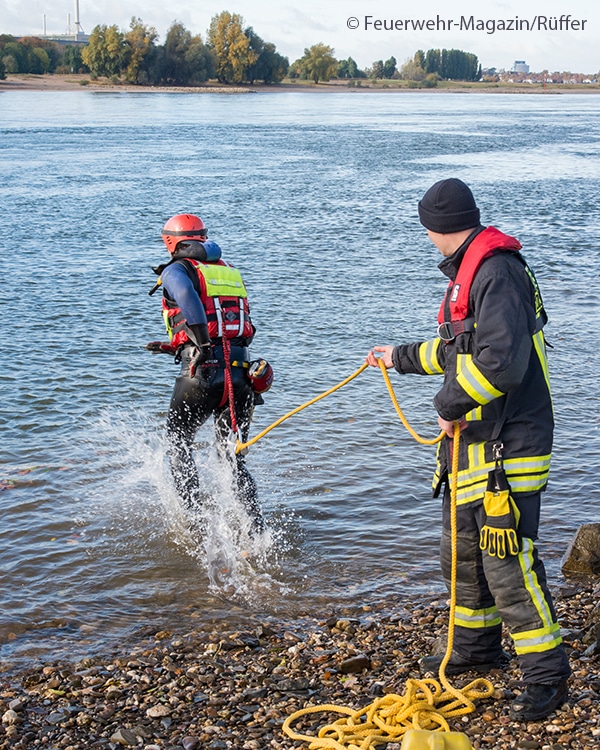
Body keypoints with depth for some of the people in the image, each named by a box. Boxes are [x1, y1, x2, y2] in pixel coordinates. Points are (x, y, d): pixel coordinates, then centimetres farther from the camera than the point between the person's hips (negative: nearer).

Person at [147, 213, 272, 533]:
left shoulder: (175, 271, 3)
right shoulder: (230, 273, 22)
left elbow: (188, 297, -22)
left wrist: (203, 346, -24)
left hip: (203, 374, -5)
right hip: (242, 372, 5)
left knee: (178, 443, 17)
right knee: (232, 456, 12)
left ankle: (194, 516, 11)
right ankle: (256, 528, -1)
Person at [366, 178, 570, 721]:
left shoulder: (498, 273, -19)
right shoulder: (470, 273, 15)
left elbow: (502, 360, -30)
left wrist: (450, 404, -19)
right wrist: (401, 357, 40)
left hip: (507, 445, -11)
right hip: (471, 439, 11)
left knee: (507, 563, -10)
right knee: (461, 553, 20)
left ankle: (547, 676, 1)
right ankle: (476, 650, 36)